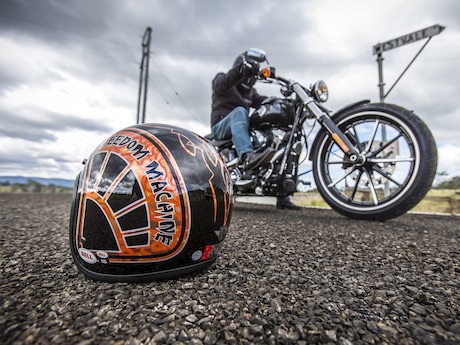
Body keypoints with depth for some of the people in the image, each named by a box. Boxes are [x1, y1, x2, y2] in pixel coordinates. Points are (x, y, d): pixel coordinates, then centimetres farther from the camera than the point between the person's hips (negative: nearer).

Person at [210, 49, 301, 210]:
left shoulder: (249, 91, 26)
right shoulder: (221, 78, 9)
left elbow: (263, 101, 6)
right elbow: (221, 84, -18)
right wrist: (240, 69, -35)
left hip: (241, 128, 6)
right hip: (221, 126, -5)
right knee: (240, 111, -34)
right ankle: (248, 156, -59)